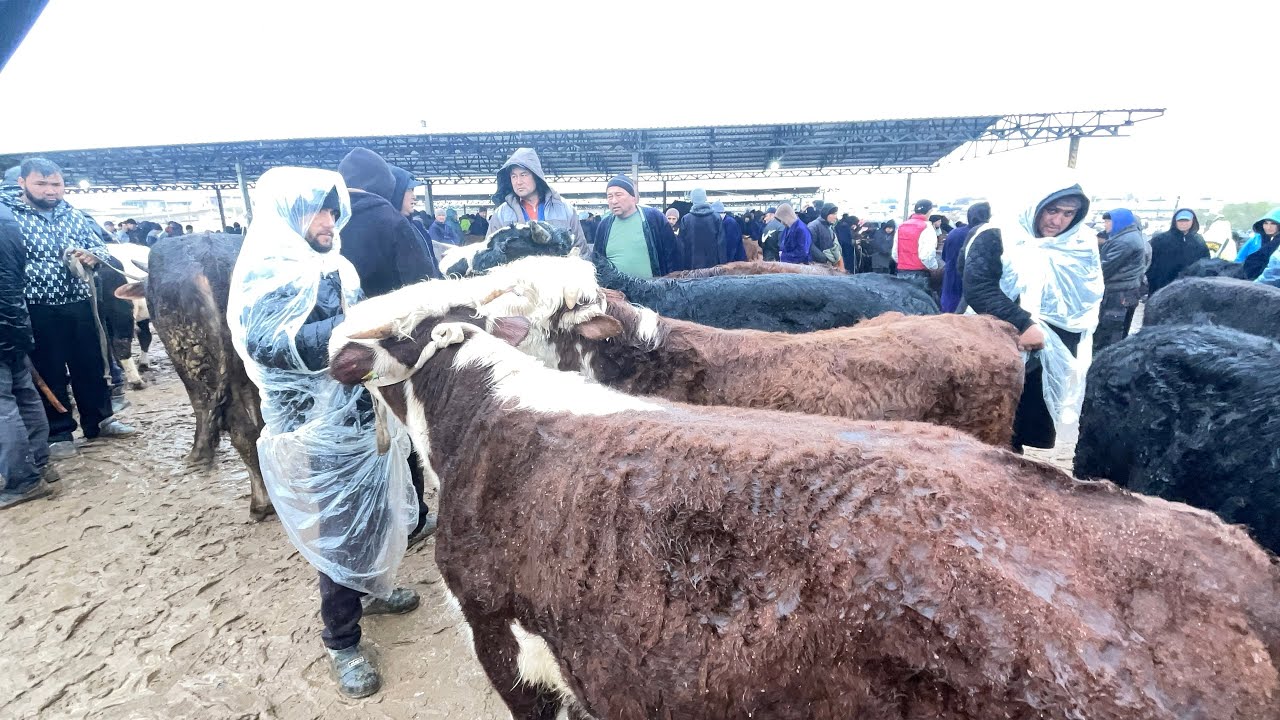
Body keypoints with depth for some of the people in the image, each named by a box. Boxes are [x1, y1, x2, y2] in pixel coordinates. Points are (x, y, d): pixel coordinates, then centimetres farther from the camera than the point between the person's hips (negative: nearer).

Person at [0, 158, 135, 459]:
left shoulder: (74, 215, 9)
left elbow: (101, 246, 16)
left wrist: (91, 255, -7)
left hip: (79, 304, 4)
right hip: (37, 310, -4)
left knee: (91, 365, 12)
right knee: (49, 373, 5)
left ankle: (99, 420, 26)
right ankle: (59, 433, 16)